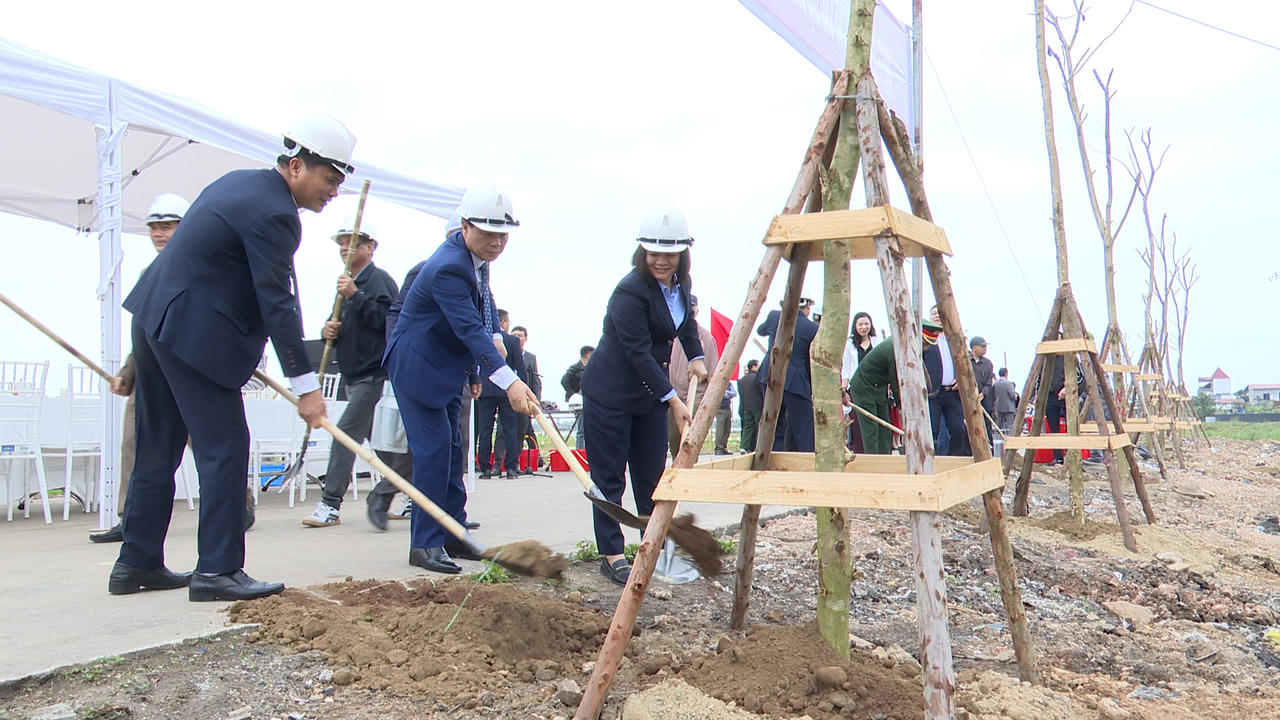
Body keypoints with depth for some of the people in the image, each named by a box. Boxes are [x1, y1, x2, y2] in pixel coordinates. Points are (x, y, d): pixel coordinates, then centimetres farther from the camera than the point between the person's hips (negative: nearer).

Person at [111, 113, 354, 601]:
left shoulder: (239, 182, 14)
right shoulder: (273, 212, -16)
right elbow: (277, 304, -20)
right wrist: (305, 385, -18)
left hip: (155, 317, 10)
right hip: (193, 332, -10)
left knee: (158, 447, 14)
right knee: (223, 446, -5)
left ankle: (137, 562, 23)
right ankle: (217, 571, -2)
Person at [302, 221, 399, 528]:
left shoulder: (379, 279, -9)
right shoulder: (348, 283, 19)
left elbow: (385, 319, -21)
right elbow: (342, 325, 25)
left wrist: (355, 295, -24)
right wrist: (329, 330, 3)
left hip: (374, 373, -10)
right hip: (354, 374, 10)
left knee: (346, 433, -13)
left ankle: (330, 504, -10)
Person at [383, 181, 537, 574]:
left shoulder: (476, 257, 2)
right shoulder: (448, 267, -28)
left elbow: (485, 303, 18)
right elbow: (470, 329, -38)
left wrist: (494, 336, 0)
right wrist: (509, 381, -45)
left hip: (447, 367, 10)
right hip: (417, 366, -10)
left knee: (451, 450, 12)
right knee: (433, 450, -11)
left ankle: (453, 535, 21)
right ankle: (425, 544, -1)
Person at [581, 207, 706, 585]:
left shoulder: (680, 284, 3)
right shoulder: (631, 291, -22)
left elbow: (686, 322, 24)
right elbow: (638, 353, -24)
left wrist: (696, 358, 9)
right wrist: (673, 400, -25)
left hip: (649, 391, 8)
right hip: (610, 393, -7)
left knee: (653, 473, 11)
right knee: (609, 476, -1)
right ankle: (611, 555, 7)